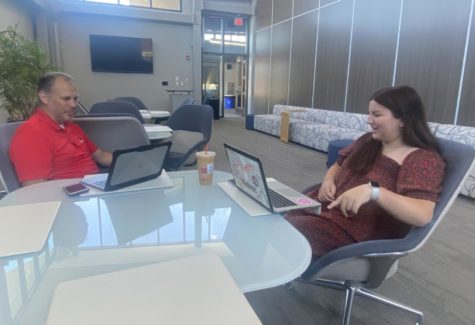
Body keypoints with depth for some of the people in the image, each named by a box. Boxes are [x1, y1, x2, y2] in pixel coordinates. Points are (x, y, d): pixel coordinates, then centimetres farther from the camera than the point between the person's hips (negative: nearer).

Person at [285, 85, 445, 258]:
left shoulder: (425, 159, -10)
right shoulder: (367, 141, 10)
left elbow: (423, 215, -24)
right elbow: (338, 166, 22)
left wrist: (372, 191, -38)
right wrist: (328, 181, -3)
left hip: (356, 232, -7)